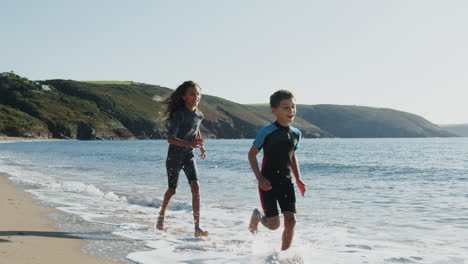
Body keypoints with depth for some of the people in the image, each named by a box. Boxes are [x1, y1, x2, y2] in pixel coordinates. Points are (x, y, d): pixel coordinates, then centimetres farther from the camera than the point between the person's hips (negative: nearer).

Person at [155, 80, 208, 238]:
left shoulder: (199, 115, -1)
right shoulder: (180, 114, -20)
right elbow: (170, 138, -30)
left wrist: (201, 146, 12)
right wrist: (188, 144, -43)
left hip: (189, 156, 4)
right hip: (174, 156, -4)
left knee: (195, 187, -16)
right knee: (172, 190, 12)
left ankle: (197, 228, -18)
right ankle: (162, 214, 44)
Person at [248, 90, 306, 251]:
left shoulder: (296, 134, 4)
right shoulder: (267, 132, -13)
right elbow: (252, 154, -6)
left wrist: (298, 179, 9)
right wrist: (260, 178, -14)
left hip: (286, 182, 5)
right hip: (268, 183, -5)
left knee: (291, 220, -5)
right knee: (274, 224, -5)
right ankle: (257, 215, 29)